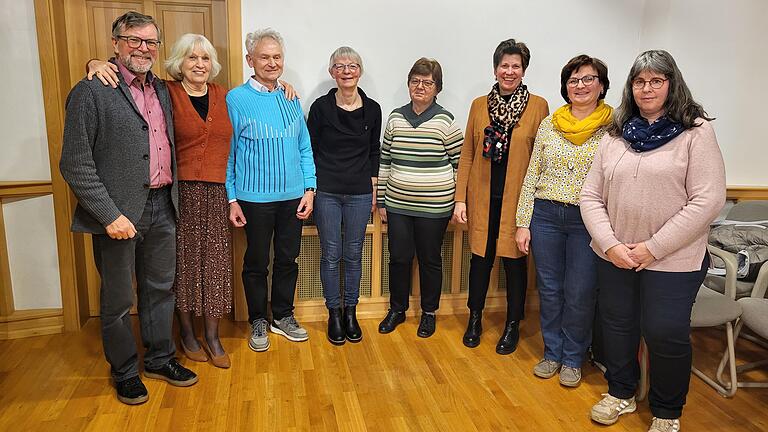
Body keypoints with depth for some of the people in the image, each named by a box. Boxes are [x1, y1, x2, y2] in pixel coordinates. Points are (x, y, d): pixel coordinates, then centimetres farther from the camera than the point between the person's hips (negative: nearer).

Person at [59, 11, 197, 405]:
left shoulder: (162, 90, 10)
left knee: (160, 288, 17)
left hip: (162, 207, 6)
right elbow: (75, 163, -14)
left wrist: (172, 197, 8)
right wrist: (110, 214, -18)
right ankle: (124, 371, 29)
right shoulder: (91, 91, -10)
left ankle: (159, 358, 35)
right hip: (119, 213, -6)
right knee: (117, 300, 10)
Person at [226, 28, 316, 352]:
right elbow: (227, 152, -3)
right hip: (255, 197, -4)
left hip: (293, 196, 4)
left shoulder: (291, 98, 7)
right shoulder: (236, 99, -5)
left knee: (288, 259, 14)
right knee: (256, 262, 10)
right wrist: (231, 199, -6)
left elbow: (304, 147, 10)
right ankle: (258, 321, 28)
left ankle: (283, 316, 32)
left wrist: (309, 189, 3)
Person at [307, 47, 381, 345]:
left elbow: (374, 153, 11)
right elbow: (310, 150, 2)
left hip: (359, 194, 2)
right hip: (326, 193, -2)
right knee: (331, 255, 5)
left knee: (353, 254, 9)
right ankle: (334, 313, 20)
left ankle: (350, 312, 24)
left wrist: (373, 190, 7)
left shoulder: (372, 109, 4)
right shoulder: (321, 107, -3)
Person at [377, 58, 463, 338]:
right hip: (397, 204, 3)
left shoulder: (445, 121, -5)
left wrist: (458, 201, -2)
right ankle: (397, 310, 30)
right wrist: (381, 200, 8)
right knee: (398, 258, 10)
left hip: (434, 208, -3)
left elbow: (460, 163, 0)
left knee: (430, 260, 10)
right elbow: (384, 161, 9)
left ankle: (429, 313, 29)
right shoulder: (395, 118, 5)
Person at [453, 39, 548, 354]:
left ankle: (513, 325, 24)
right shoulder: (479, 105, 6)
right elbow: (467, 155, 6)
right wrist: (460, 198, 1)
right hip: (482, 197, 2)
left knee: (514, 260, 6)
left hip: (517, 198, -2)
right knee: (480, 257, 11)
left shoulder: (538, 106, -1)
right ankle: (475, 319, 28)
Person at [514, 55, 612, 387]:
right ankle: (552, 353, 30)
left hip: (588, 220, -2)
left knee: (580, 294, 5)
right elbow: (532, 176, 7)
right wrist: (522, 223, 3)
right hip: (545, 215, 3)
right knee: (549, 289, 11)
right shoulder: (549, 125, 7)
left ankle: (573, 359, 26)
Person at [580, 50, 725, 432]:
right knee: (617, 326, 16)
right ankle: (621, 393, 40)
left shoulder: (696, 132, -7)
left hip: (673, 260, -4)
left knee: (665, 334, 4)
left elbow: (707, 201, -15)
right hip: (613, 256, 4)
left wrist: (653, 247, -17)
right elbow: (591, 195, 3)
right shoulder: (615, 135, 5)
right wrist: (610, 244, -10)